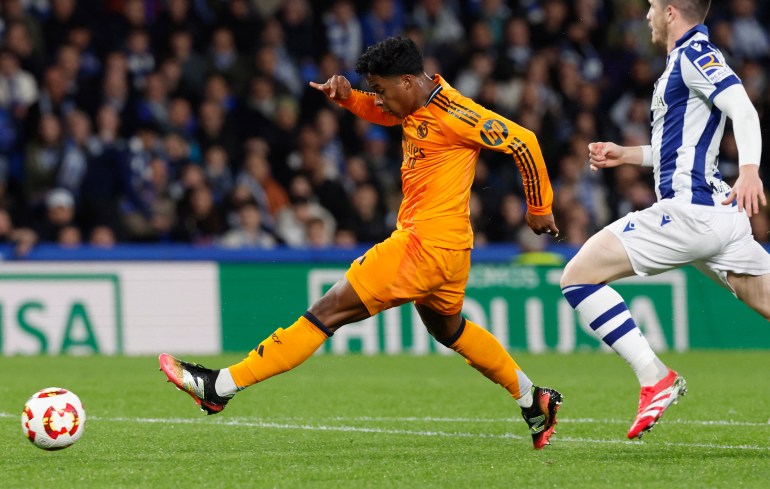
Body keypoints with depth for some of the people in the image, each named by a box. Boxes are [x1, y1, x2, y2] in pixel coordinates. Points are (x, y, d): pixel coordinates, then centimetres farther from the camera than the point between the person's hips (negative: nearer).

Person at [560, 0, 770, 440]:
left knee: (579, 275, -7)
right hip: (717, 214, 10)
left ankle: (655, 377, -14)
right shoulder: (687, 58, 23)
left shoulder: (694, 54, -7)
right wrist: (627, 154, 30)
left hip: (690, 210, -10)